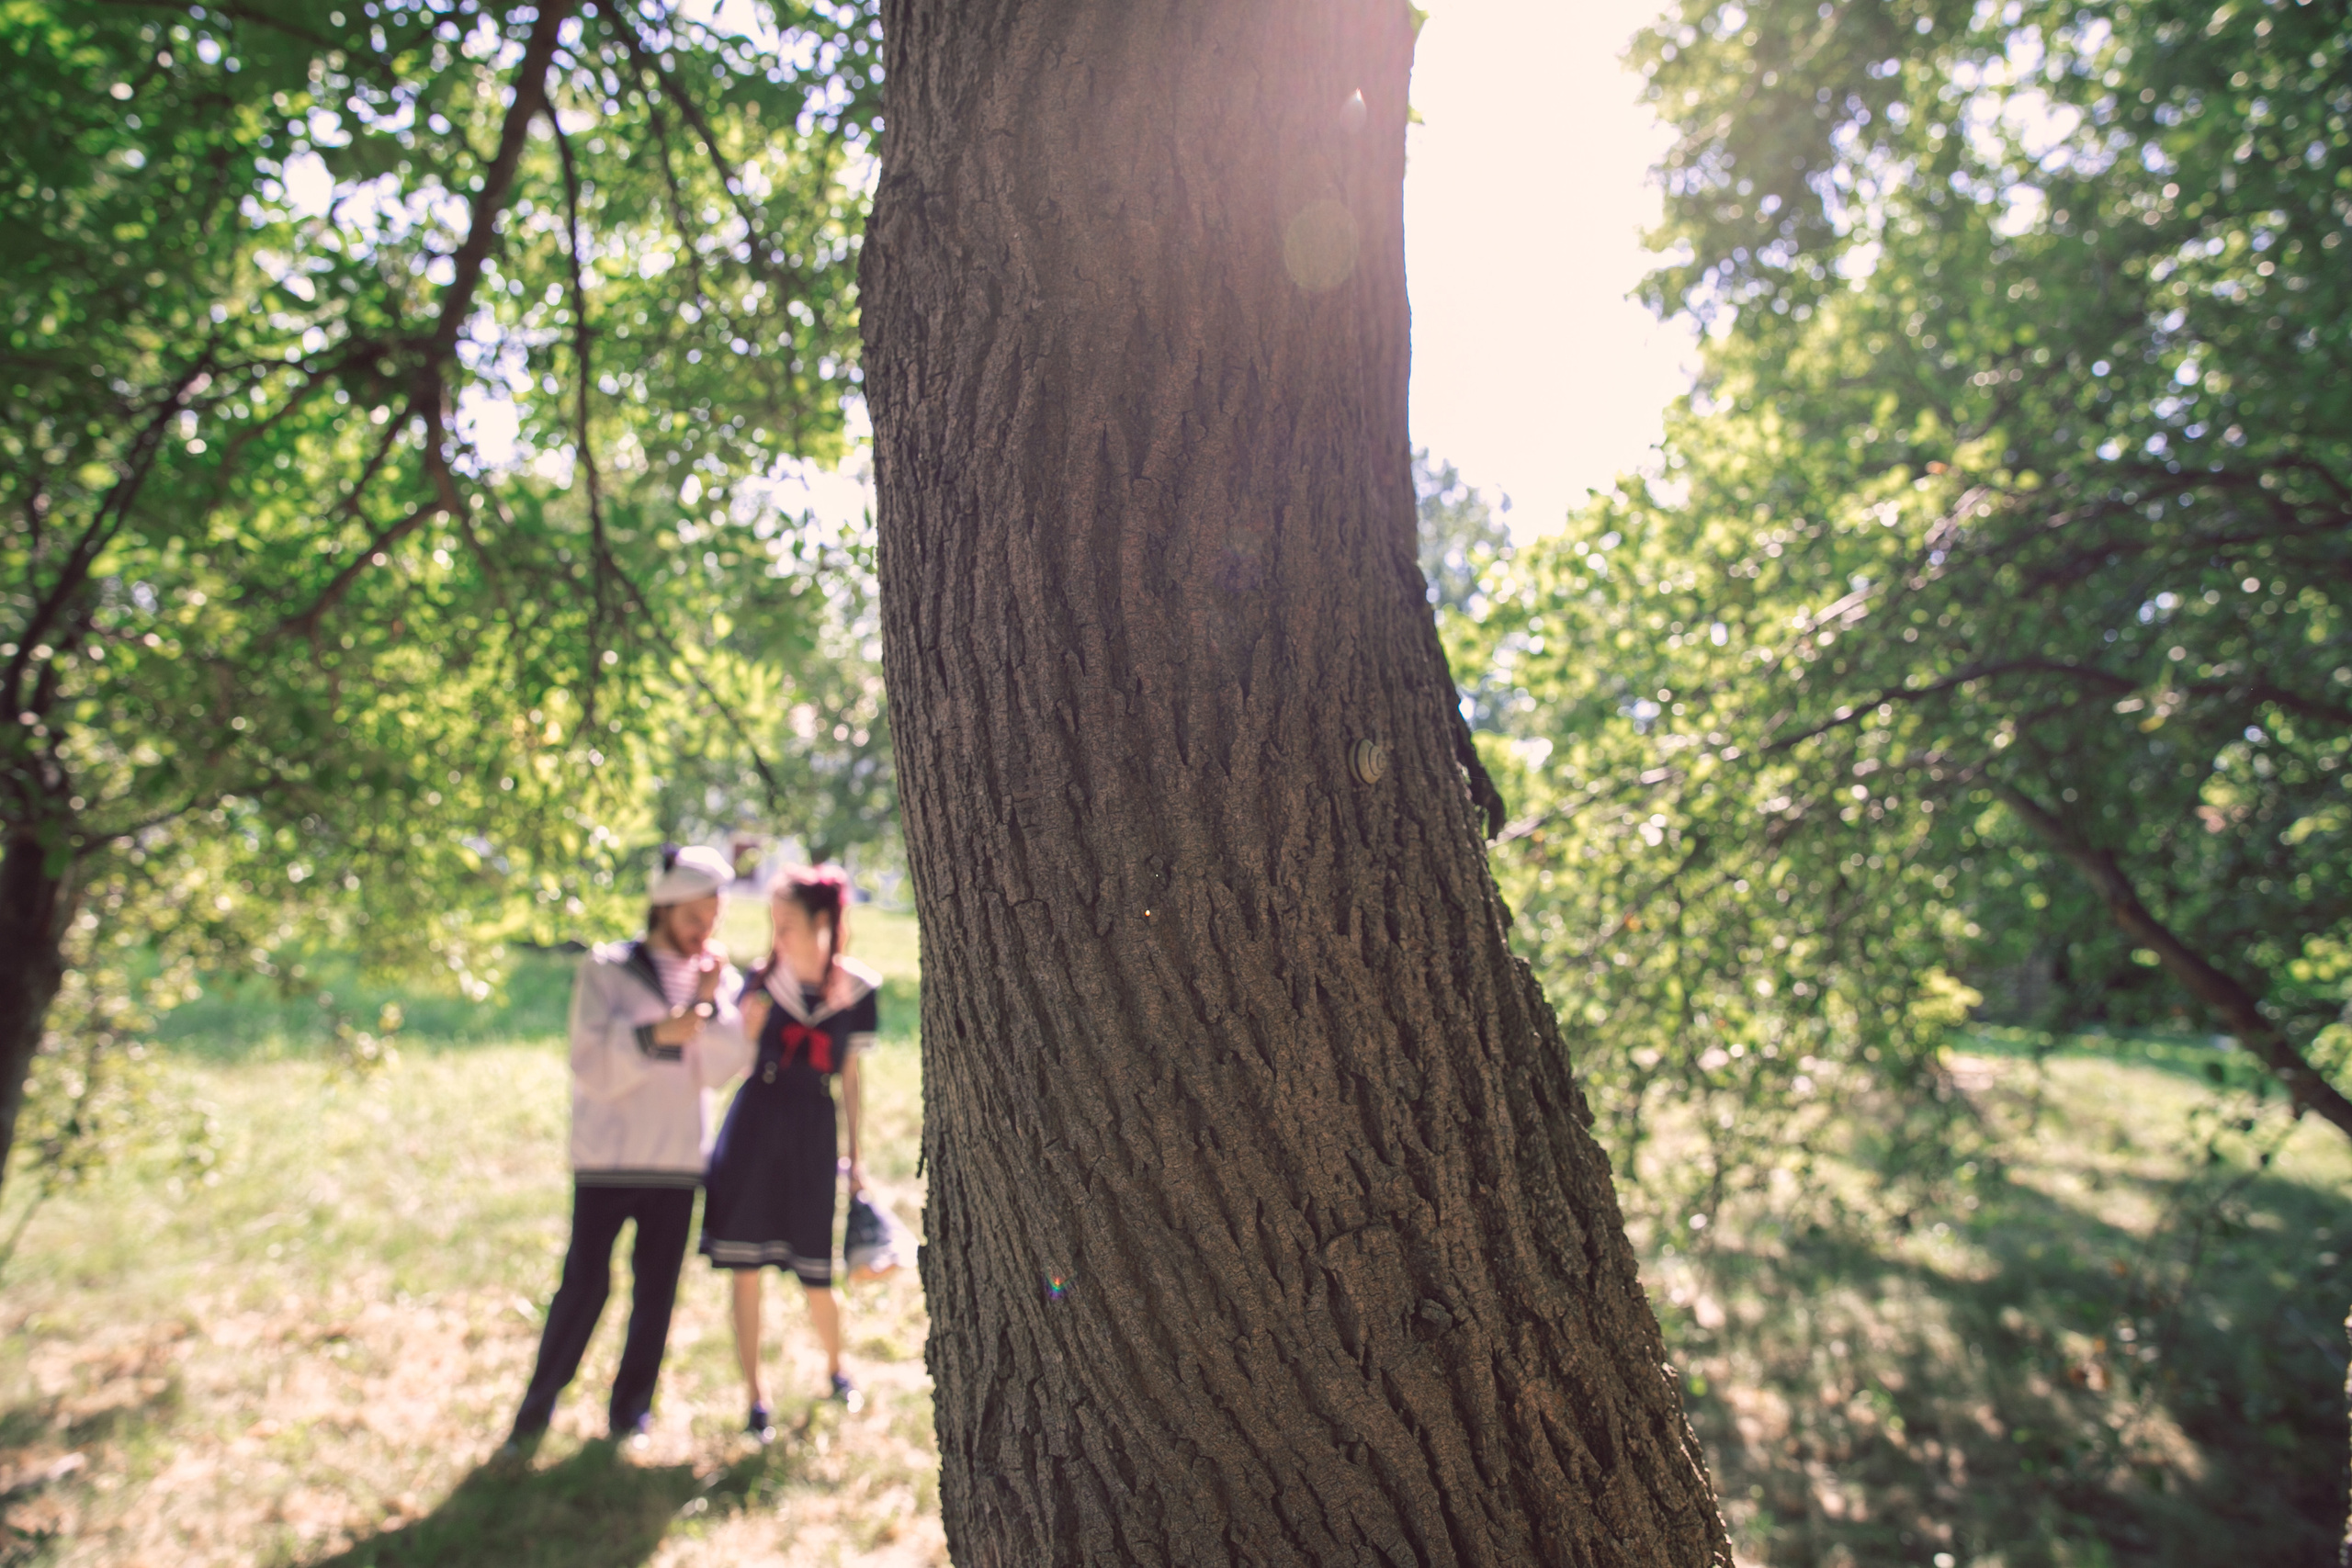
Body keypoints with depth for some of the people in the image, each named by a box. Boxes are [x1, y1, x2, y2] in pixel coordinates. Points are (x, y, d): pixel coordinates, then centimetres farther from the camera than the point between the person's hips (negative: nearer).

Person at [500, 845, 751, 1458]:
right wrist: (657, 1034, -22)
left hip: (677, 1160, 3)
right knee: (584, 1285, -3)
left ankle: (630, 1411, 22)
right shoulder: (606, 969, -1)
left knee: (656, 1291, 7)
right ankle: (535, 1413, 14)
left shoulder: (721, 980, 8)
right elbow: (592, 1067, -9)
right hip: (606, 1158, -3)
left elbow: (725, 1068, -3)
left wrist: (710, 1001, -14)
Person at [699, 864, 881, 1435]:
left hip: (813, 1136, 0)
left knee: (816, 1276, 7)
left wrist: (855, 1155, 9)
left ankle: (835, 1367, 37)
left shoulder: (856, 987, 0)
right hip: (754, 1130, 0)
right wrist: (749, 1016, -19)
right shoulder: (763, 980, -1)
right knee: (746, 1271, 3)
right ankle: (755, 1398, 20)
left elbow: (849, 1075, 7)